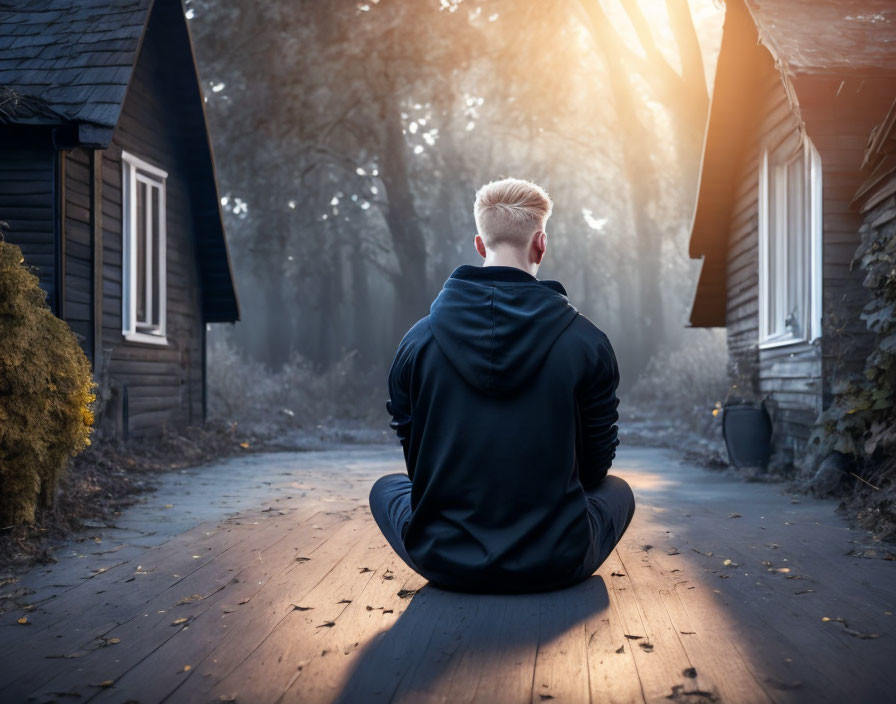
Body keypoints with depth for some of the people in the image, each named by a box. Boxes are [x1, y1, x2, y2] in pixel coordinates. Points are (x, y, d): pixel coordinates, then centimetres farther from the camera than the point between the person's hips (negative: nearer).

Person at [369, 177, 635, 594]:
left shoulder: (417, 340, -5)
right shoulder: (587, 342, -9)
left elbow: (415, 463, 5)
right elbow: (596, 466, 3)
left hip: (444, 563, 1)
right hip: (555, 567, 0)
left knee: (386, 488, 33)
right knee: (617, 491, 32)